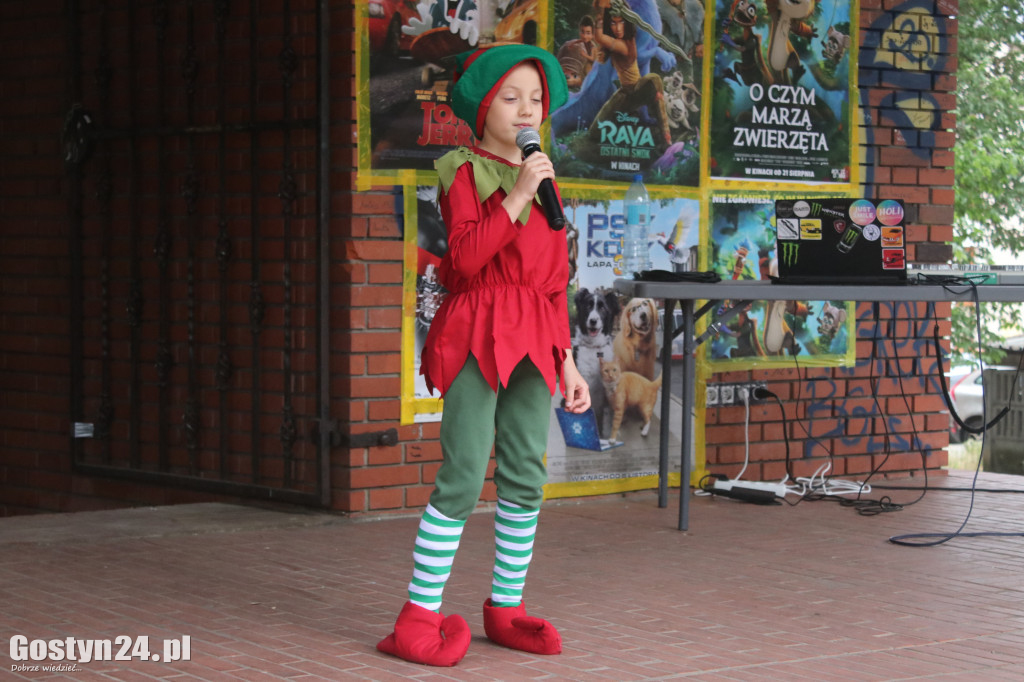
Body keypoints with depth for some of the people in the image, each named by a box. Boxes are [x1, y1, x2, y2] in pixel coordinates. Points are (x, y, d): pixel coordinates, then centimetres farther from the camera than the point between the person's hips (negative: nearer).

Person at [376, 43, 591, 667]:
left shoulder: (544, 180, 16)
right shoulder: (464, 172, -2)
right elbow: (466, 256, -17)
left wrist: (567, 362, 14)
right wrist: (516, 197, -18)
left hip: (533, 340, 6)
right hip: (477, 333, -6)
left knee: (526, 478, 5)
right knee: (464, 476, -11)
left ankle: (506, 606, 16)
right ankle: (419, 617, -7)